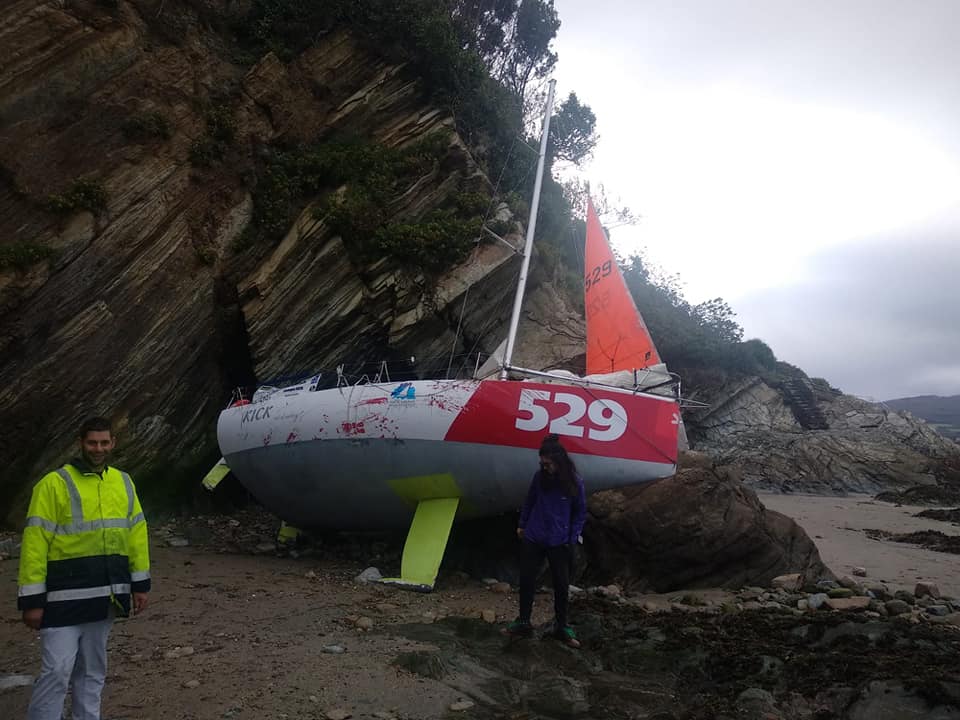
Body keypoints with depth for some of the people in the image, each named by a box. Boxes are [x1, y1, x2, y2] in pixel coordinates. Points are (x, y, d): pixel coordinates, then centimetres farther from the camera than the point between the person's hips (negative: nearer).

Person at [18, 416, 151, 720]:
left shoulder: (123, 482, 8)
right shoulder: (54, 484, -9)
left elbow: (137, 533, 12)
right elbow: (35, 543, -10)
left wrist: (140, 584, 9)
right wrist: (32, 599, -12)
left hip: (106, 594, 5)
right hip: (66, 596, -5)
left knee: (93, 669, 17)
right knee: (56, 671, -4)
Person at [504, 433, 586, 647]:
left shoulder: (575, 483, -11)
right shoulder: (540, 477, -6)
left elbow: (580, 512, -1)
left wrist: (573, 538, -4)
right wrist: (522, 525, 15)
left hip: (559, 543, -2)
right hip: (532, 539, 2)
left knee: (561, 585, 8)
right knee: (526, 581, 9)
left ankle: (561, 627, 26)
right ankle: (523, 623, 25)